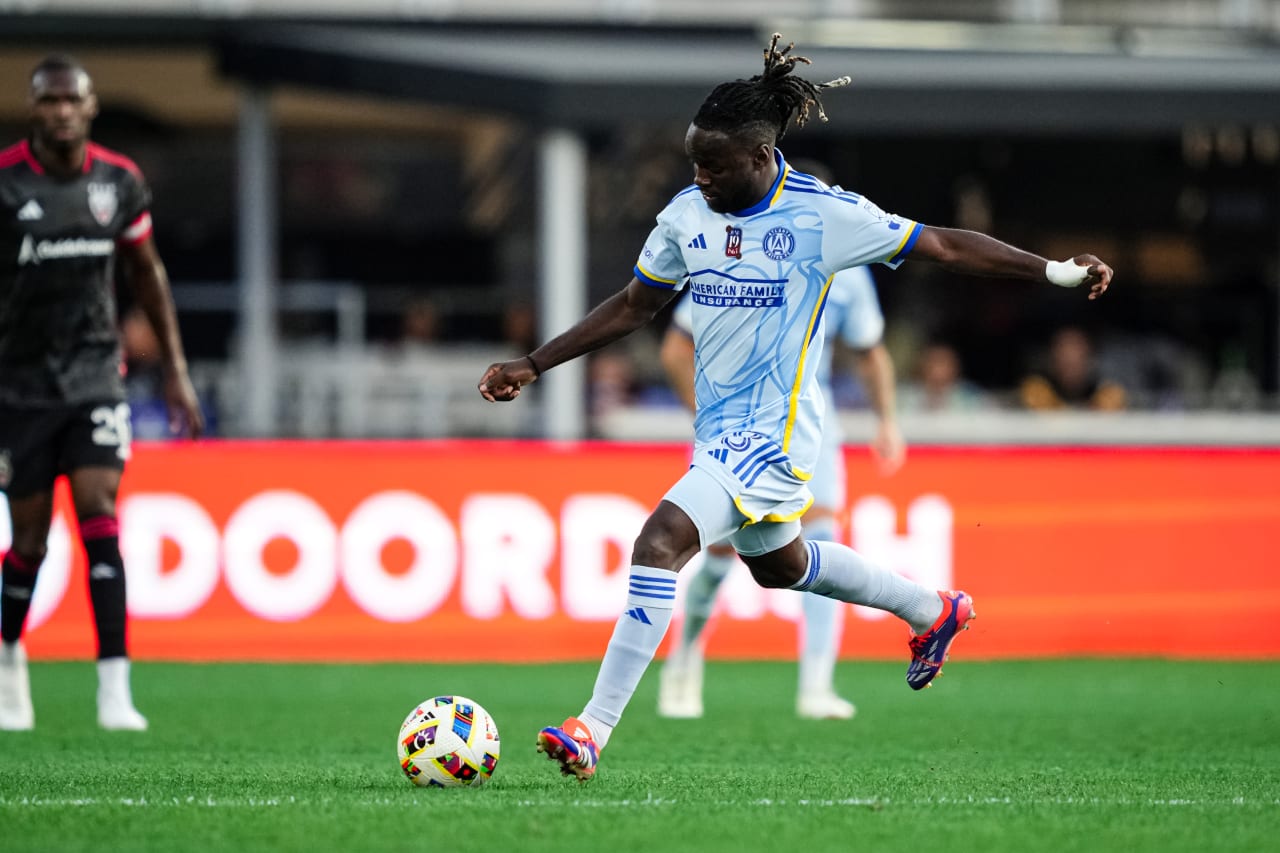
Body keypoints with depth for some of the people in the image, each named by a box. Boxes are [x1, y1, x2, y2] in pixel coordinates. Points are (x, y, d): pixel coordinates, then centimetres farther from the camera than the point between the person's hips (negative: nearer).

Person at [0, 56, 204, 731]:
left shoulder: (119, 182, 0)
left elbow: (147, 274, 14)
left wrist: (175, 370, 13)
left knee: (100, 513, -13)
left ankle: (114, 688, -17)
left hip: (95, 377, 2)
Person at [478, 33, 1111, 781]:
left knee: (661, 541, -24)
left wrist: (1057, 270, -12)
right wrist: (532, 367, 9)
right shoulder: (688, 213, 1)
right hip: (721, 429, 8)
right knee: (777, 564, 29)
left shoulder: (823, 214, -15)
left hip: (773, 432, -8)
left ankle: (594, 730, -24)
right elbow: (635, 306, 14)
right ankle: (935, 612, 53)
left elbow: (944, 246, -8)